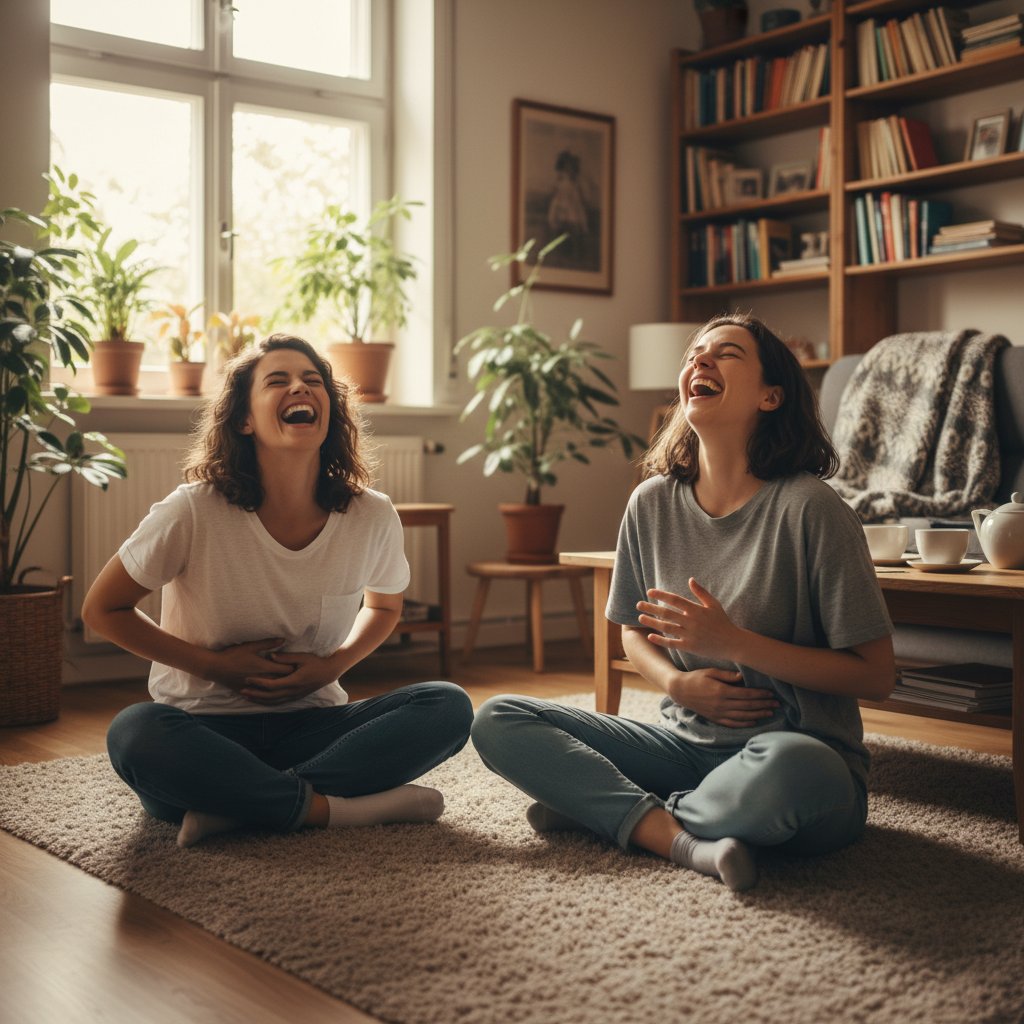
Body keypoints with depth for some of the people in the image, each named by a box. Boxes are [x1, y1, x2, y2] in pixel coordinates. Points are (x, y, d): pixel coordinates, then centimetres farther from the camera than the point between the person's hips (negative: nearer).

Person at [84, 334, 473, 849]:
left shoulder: (372, 517, -6)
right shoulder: (194, 512, -14)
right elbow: (102, 608, -2)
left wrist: (331, 666, -4)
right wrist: (217, 665, -10)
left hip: (308, 725, 3)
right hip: (203, 727, -3)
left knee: (448, 706, -21)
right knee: (135, 733, -36)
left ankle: (234, 807, -25)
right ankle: (335, 807, -23)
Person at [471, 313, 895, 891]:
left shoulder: (808, 508, -12)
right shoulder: (653, 503, 3)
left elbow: (876, 675, -11)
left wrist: (733, 642, -17)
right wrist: (676, 682, -6)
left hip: (801, 748, -5)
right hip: (687, 742, 5)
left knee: (789, 767, -41)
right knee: (498, 722, -7)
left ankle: (612, 809, -12)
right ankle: (685, 840, -20)